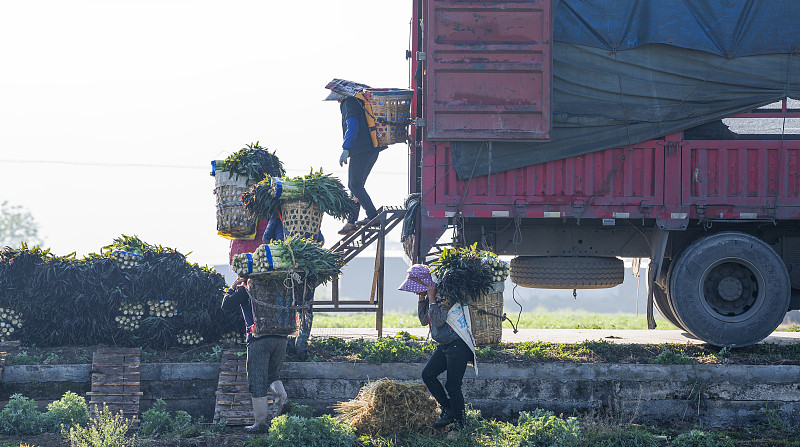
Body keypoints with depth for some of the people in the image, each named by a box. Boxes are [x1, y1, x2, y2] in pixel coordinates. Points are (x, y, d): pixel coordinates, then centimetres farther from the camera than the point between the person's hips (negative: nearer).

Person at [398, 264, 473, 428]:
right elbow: (424, 321, 12)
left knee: (452, 386, -6)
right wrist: (422, 298, 4)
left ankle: (459, 423, 5)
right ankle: (448, 410, 10)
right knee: (428, 374, 5)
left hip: (458, 345, -10)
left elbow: (439, 320, -26)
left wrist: (431, 298, -21)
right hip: (444, 345, 10)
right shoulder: (430, 295, 9)